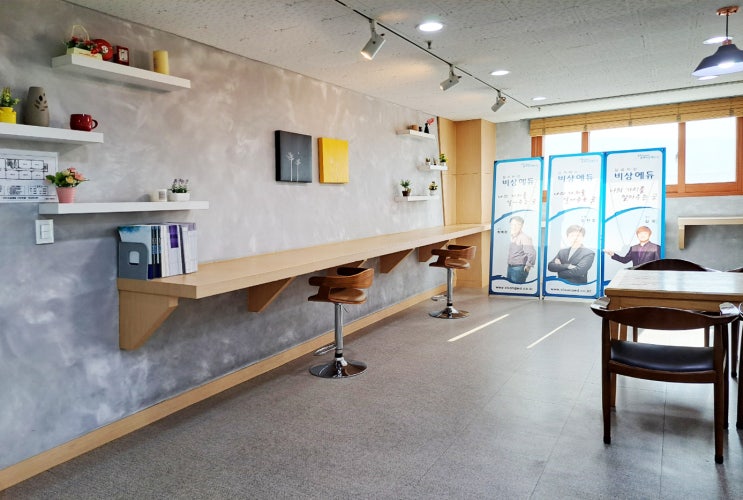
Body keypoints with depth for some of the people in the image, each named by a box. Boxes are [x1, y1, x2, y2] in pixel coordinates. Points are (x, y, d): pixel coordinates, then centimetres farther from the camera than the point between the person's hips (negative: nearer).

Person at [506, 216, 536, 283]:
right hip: (510, 268, 9)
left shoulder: (524, 238, -17)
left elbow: (532, 253, -27)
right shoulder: (512, 237, 12)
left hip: (519, 269, -9)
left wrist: (528, 266, -18)